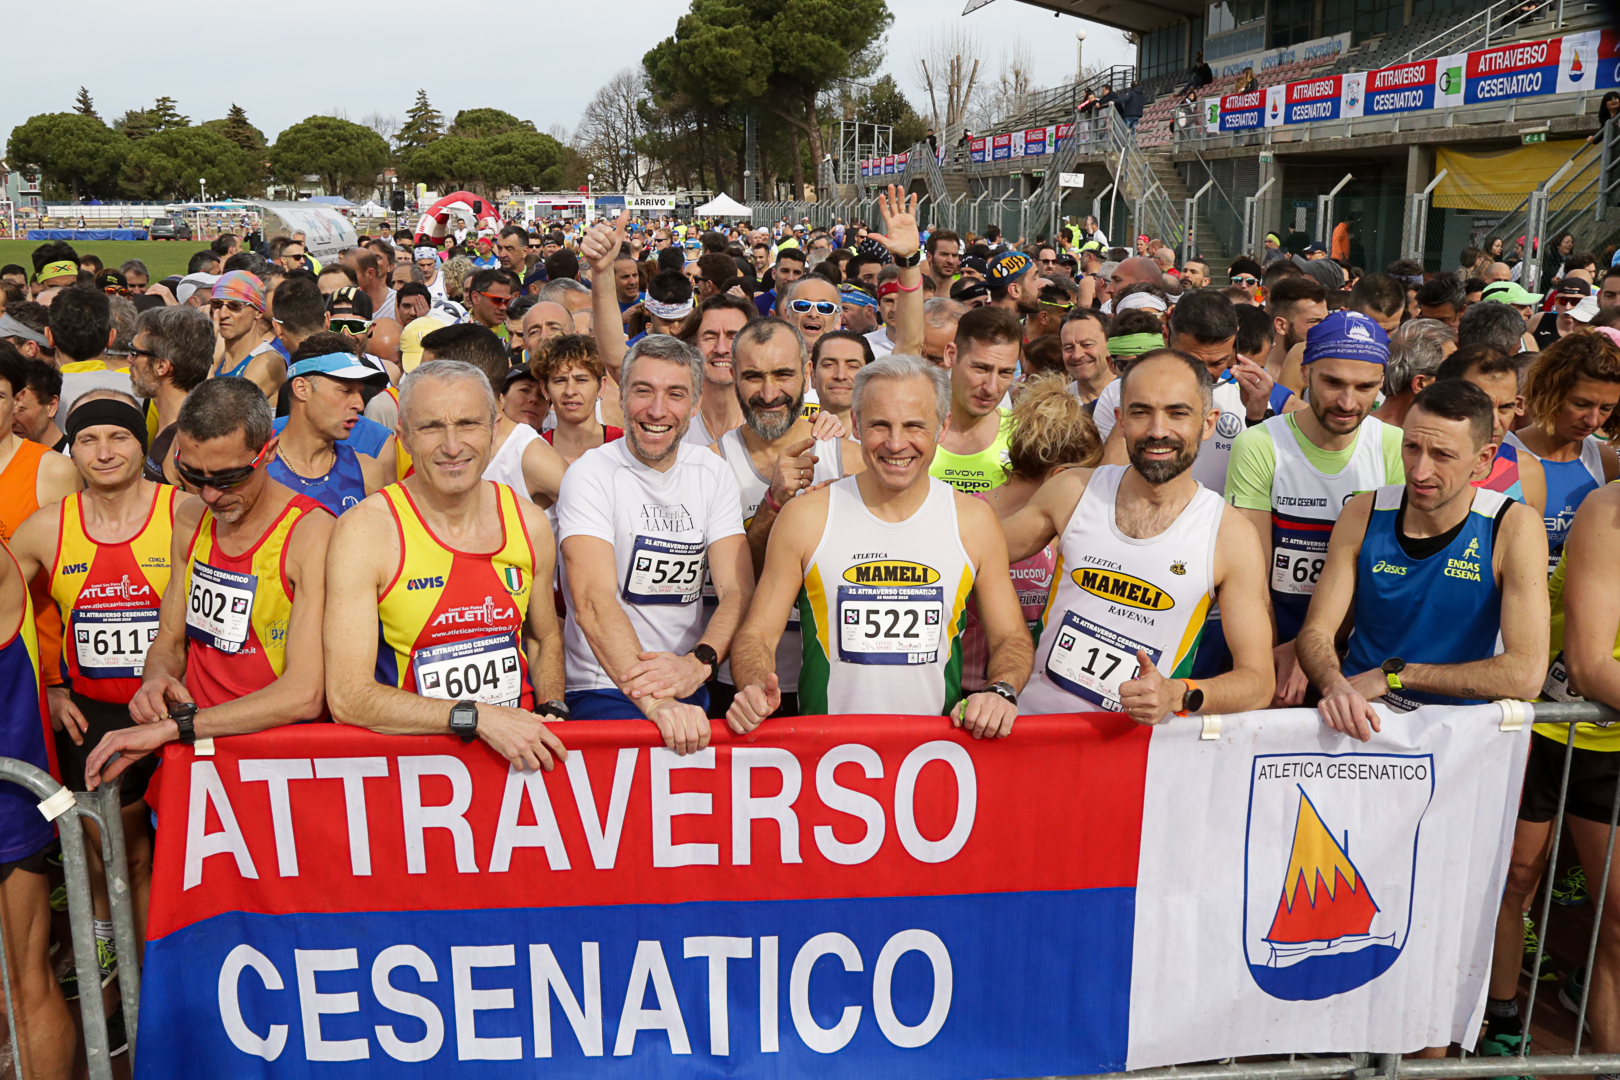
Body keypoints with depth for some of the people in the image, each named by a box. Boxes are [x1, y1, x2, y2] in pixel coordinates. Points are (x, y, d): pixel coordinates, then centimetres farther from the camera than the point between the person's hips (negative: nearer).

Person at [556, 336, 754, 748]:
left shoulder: (714, 474, 6)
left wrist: (697, 663, -22)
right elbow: (593, 603, -20)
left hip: (689, 691, 5)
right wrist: (653, 700, -34)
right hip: (603, 692, -5)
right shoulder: (591, 474, -8)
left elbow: (738, 592, -2)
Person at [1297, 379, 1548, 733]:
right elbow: (1316, 631, -2)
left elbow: (1527, 673, -14)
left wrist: (1394, 674, -13)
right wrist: (1335, 687, -24)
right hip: (1360, 715, 0)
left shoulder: (1514, 527, -9)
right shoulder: (1363, 514, -1)